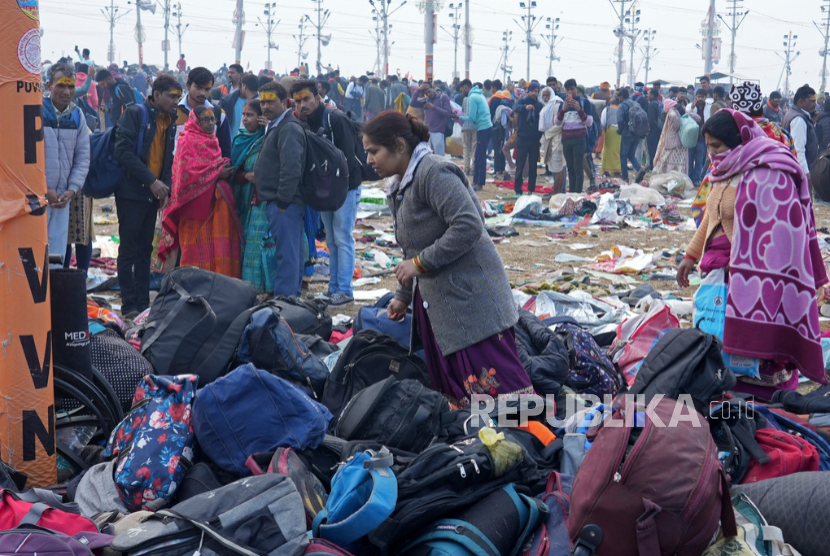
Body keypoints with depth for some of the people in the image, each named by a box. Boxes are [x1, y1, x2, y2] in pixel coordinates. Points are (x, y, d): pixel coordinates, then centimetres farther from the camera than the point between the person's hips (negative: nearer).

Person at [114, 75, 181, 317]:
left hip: (153, 195, 7)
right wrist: (152, 180, -20)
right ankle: (129, 304, 1)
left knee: (145, 250, 10)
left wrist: (165, 187, 2)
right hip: (131, 192, -7)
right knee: (129, 250, -2)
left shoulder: (170, 122, 13)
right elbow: (123, 150, -18)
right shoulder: (135, 114, -9)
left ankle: (143, 303, 15)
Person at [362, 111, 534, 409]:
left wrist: (421, 263, -19)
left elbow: (469, 226, -24)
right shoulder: (398, 188, 18)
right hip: (435, 303, 10)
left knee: (498, 382, -12)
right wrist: (403, 296, 22)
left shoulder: (433, 172, -14)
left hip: (471, 297, -10)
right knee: (455, 391, 11)